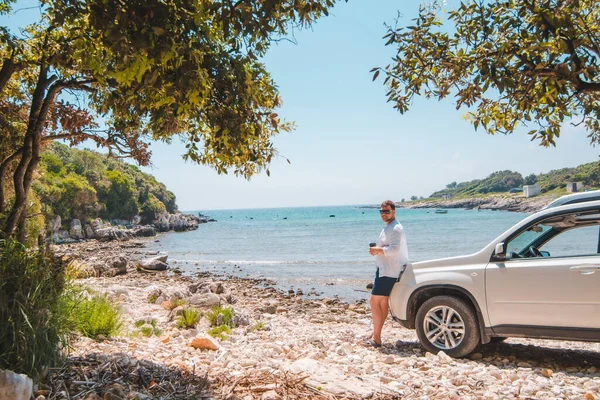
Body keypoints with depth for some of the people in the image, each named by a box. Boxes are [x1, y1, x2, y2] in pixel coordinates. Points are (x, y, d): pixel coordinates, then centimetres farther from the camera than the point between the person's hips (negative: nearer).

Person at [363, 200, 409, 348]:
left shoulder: (395, 229, -18)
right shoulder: (388, 227, 16)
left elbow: (394, 249, -28)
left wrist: (377, 250, -17)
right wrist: (377, 249, 10)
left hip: (388, 271, -11)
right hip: (385, 269, 11)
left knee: (374, 302, -9)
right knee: (382, 301, 16)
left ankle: (376, 339, -4)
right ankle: (376, 333, 26)